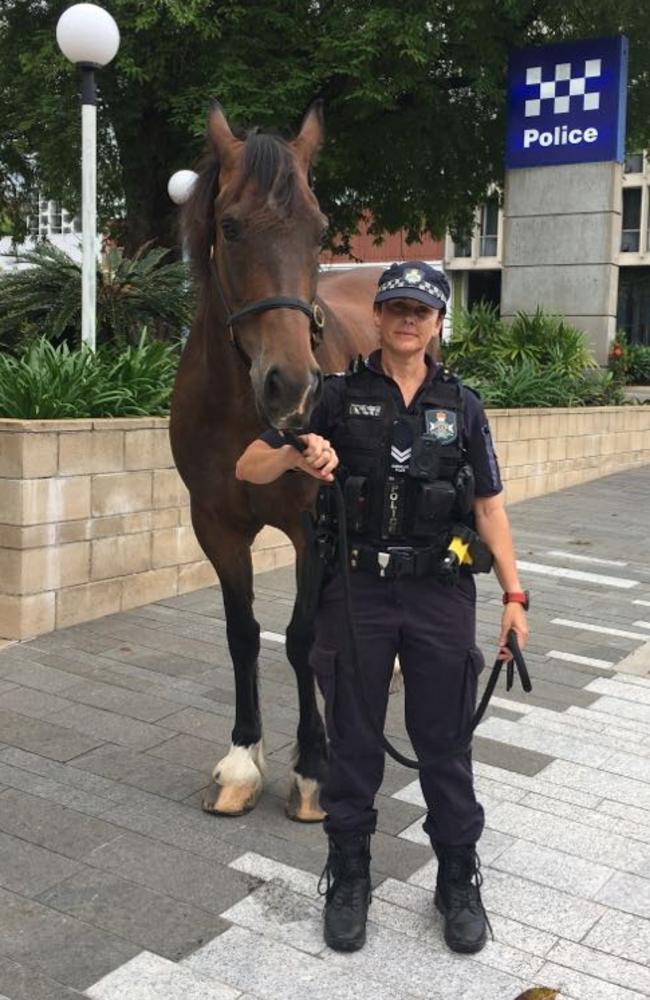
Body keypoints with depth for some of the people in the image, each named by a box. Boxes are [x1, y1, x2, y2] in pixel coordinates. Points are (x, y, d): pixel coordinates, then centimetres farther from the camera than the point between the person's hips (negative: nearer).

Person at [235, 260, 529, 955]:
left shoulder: (462, 405, 5)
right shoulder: (337, 396, 0)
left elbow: (489, 507, 6)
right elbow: (248, 469, -3)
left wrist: (513, 595, -1)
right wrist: (296, 454, -24)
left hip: (440, 594, 1)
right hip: (356, 591, 0)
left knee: (445, 744, 9)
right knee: (353, 744, 10)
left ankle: (459, 882, 28)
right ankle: (348, 880, 29)